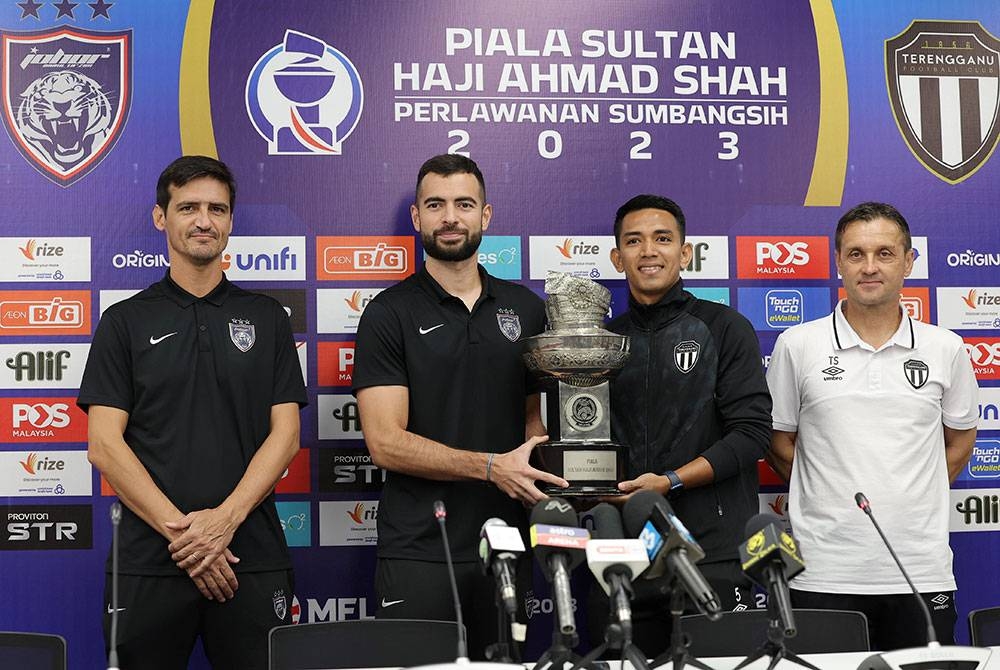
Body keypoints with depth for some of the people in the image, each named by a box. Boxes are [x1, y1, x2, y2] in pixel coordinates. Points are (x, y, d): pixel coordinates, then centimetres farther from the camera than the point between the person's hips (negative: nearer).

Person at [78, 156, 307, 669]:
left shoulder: (266, 318, 8)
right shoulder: (124, 322, 5)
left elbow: (285, 433, 2)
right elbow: (104, 444, -2)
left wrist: (225, 520, -12)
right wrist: (178, 530, -12)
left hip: (251, 555, 1)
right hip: (150, 559, 0)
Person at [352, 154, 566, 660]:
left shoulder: (525, 309, 10)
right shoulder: (390, 314, -3)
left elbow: (533, 414, 14)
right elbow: (386, 442, -11)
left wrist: (540, 474, -8)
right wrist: (491, 467, -19)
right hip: (419, 552, -3)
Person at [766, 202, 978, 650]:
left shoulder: (945, 349, 6)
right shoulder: (797, 345, 2)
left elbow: (960, 440, 17)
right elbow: (779, 442, 9)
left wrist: (910, 496, 8)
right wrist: (835, 495, 4)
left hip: (922, 573, 1)